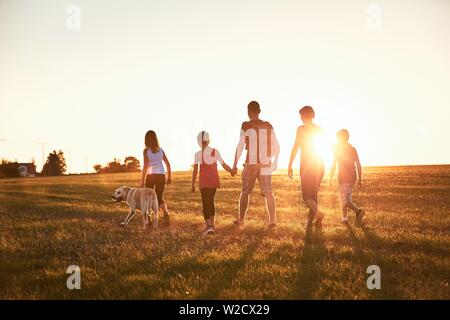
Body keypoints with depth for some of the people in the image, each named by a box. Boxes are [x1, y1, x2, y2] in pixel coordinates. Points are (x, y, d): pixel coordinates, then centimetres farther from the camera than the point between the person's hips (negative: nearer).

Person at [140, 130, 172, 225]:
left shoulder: (146, 151, -5)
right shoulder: (161, 150, 7)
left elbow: (145, 166, -11)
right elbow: (168, 164, 7)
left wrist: (142, 181, -8)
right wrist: (169, 177, 15)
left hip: (150, 175, -3)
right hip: (161, 175, 3)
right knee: (159, 197, 11)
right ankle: (165, 212, -16)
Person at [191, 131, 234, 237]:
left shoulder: (198, 154, -6)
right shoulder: (215, 152, 1)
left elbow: (195, 170, -6)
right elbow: (224, 165, 4)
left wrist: (193, 185, 0)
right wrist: (232, 171, 23)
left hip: (204, 182, -3)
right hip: (214, 181, 3)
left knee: (206, 203, -4)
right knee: (210, 201, 19)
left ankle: (208, 226, -20)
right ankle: (211, 224, 25)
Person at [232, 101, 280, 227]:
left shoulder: (246, 126, -5)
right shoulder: (268, 126, 6)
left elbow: (240, 146, -8)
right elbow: (276, 147, 8)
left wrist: (235, 164, -1)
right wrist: (275, 162, 21)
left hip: (251, 163, -2)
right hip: (266, 164, 2)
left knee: (245, 191, 12)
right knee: (268, 192, 2)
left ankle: (241, 219, 20)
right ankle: (272, 220, -11)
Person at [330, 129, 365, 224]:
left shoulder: (337, 149, -4)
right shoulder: (353, 149, 9)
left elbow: (333, 165, -7)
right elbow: (358, 165, 6)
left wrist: (331, 178, -1)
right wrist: (359, 179, 11)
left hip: (343, 178, -6)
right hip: (352, 177, 6)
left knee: (345, 200, -7)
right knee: (345, 198, 20)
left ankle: (358, 211, -28)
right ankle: (344, 217, 21)